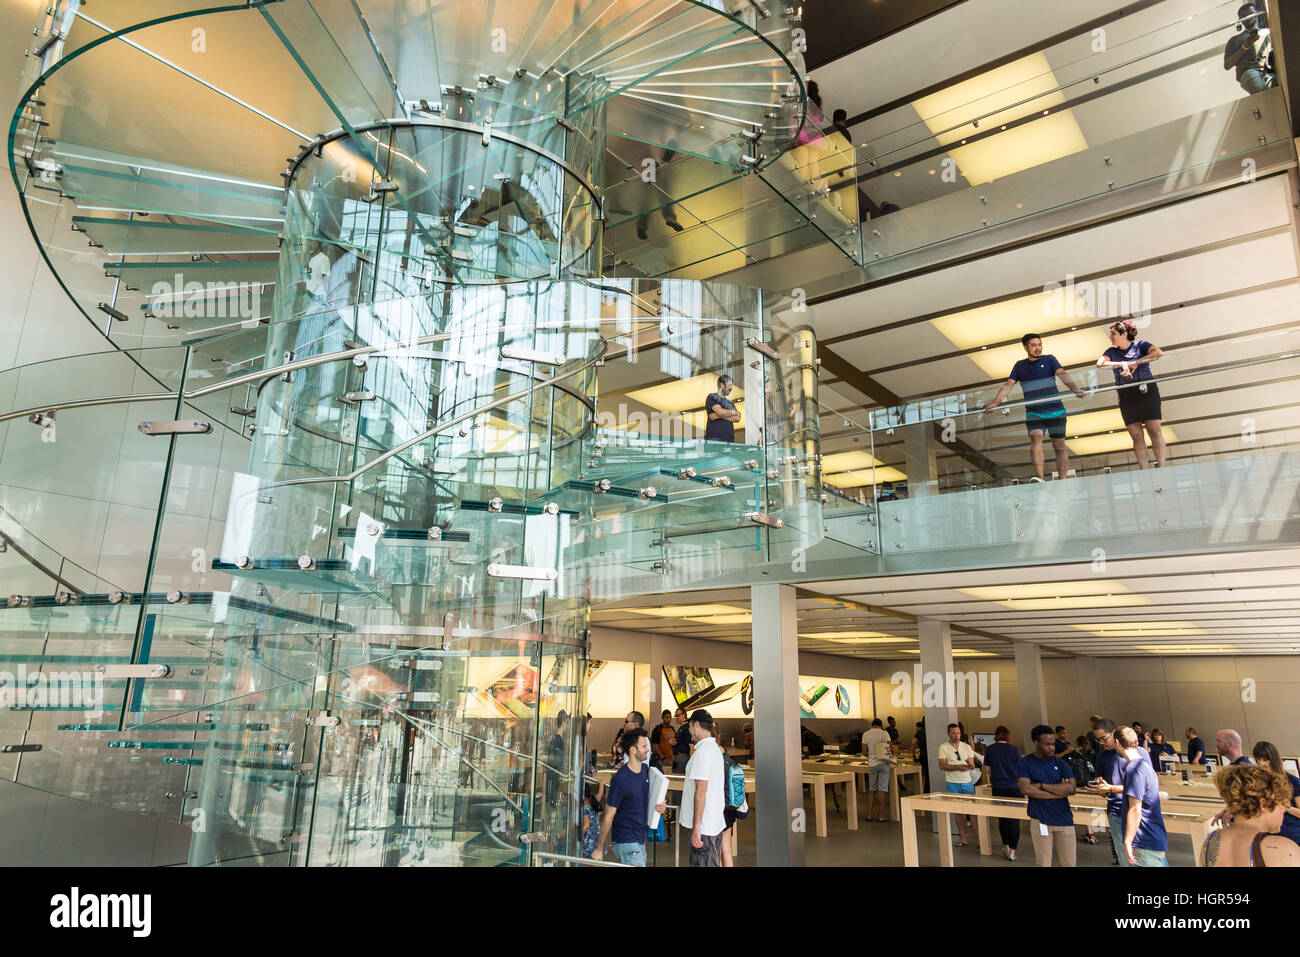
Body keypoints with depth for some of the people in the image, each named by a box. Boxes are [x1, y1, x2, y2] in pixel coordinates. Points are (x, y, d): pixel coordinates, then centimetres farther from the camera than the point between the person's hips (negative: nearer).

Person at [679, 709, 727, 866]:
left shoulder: (702, 751, -17)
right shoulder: (716, 749, 13)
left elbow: (701, 791, -21)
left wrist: (696, 827, -20)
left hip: (704, 825, -9)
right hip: (717, 823, 9)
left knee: (702, 863, -4)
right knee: (715, 863, 15)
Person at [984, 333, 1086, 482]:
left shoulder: (1049, 360, 4)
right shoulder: (1019, 366, 9)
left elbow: (1063, 374, -12)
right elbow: (1008, 385, 2)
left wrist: (1074, 389, -31)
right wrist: (995, 402, -13)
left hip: (1055, 410, 0)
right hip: (1033, 412, 0)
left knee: (1059, 446, 2)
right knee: (1036, 438, -22)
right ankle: (1039, 477, -31)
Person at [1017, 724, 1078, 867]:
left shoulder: (1060, 764, 7)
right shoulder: (1025, 763, -1)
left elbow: (1071, 788, -7)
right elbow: (1025, 789, -14)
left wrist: (1042, 785, -11)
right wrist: (1058, 792, -9)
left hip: (1064, 819, 2)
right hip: (1040, 820, -2)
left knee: (1069, 863, 7)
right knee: (1043, 864, 4)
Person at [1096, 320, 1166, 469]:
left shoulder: (1140, 344, 7)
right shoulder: (1112, 352, 16)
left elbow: (1158, 352, -8)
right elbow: (1100, 363, -2)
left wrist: (1136, 362, -13)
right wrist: (1121, 364, -13)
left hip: (1147, 391, -3)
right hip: (1126, 394, 3)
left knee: (1154, 429, -9)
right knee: (1136, 435, -2)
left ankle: (1161, 466, -8)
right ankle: (1144, 470, -2)